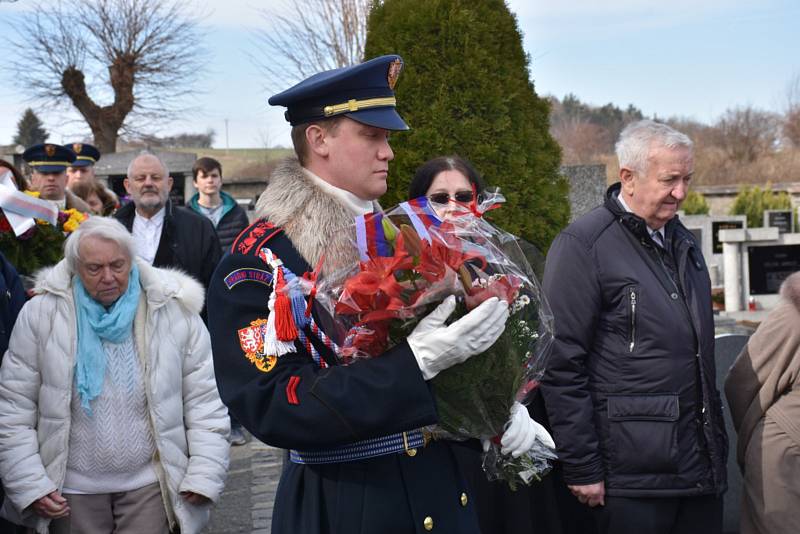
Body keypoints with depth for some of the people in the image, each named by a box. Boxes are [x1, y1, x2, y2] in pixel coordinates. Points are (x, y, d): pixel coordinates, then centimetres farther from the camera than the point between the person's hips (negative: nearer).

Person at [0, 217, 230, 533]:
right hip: (72, 489, 1)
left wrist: (205, 474, -8)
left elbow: (205, 400, -2)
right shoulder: (41, 315, -5)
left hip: (149, 484, 0)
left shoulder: (173, 311, -5)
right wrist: (29, 485, -7)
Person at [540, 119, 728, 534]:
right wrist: (582, 469, -15)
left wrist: (716, 435, 18)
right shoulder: (582, 245, -10)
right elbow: (562, 366, -14)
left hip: (701, 465, 7)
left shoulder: (683, 242, 14)